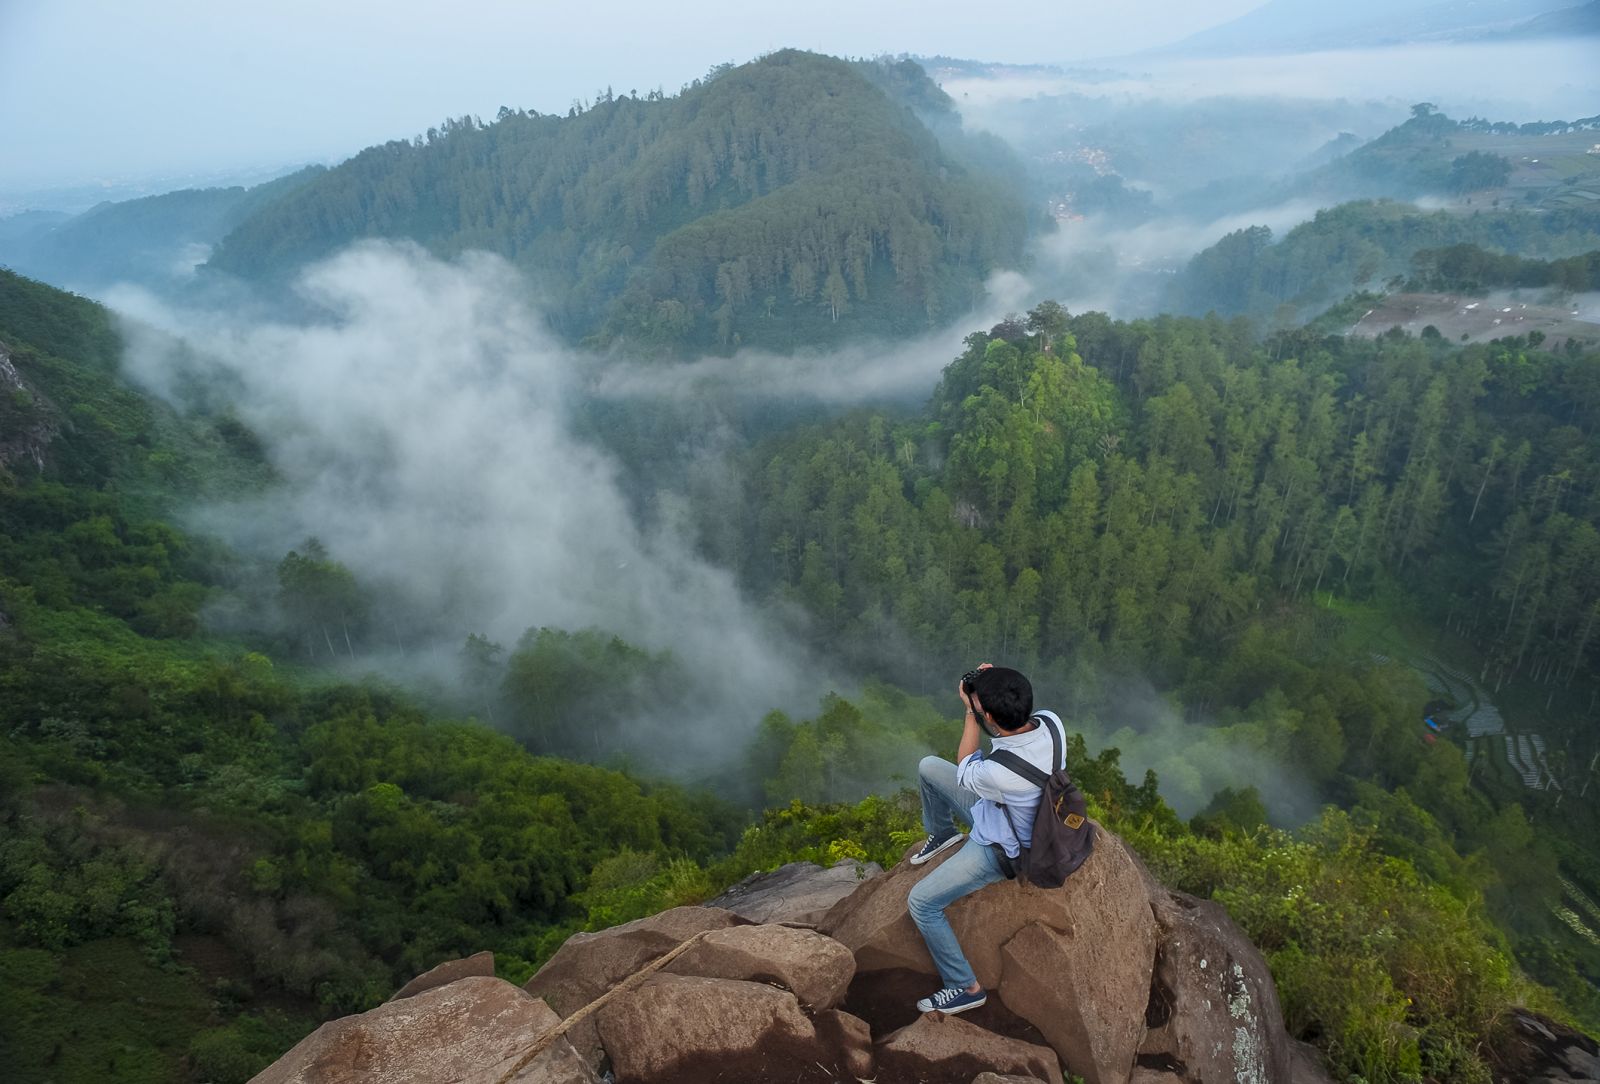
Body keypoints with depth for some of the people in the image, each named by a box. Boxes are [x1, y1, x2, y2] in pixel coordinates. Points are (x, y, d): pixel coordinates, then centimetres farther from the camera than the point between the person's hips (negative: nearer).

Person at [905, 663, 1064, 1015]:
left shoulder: (999, 773, -44)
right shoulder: (1051, 721, -26)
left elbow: (964, 771, -17)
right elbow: (1019, 714, 3)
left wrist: (971, 712, -15)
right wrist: (997, 689, -13)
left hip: (1002, 849, -8)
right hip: (998, 807, 8)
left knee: (921, 903, -3)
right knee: (928, 766, 14)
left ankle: (966, 988, 11)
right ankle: (941, 834, 42)